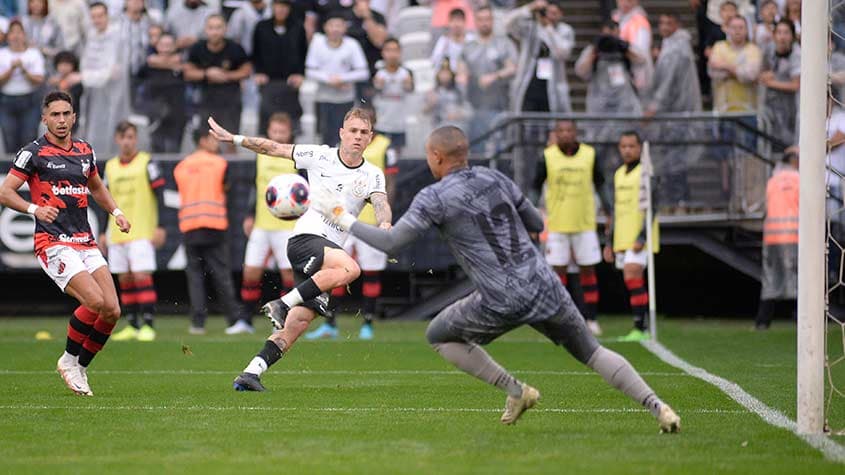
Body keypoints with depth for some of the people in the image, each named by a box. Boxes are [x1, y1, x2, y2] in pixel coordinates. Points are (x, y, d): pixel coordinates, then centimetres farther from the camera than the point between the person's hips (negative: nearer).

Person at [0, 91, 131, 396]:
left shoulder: (85, 151, 14)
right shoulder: (34, 152, -5)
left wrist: (116, 212, 14)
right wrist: (34, 209, -25)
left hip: (86, 242, 6)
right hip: (54, 243, -6)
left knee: (112, 311, -6)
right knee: (95, 302, -22)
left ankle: (80, 366, 13)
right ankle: (69, 360, -1)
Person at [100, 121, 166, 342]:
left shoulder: (147, 163, -2)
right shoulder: (110, 166, 13)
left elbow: (159, 195, -4)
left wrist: (160, 227, -11)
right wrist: (104, 233, 16)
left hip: (142, 232, -5)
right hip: (117, 232, 5)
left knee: (141, 276, -12)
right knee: (124, 279, 5)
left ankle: (147, 325, -10)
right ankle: (132, 325, 11)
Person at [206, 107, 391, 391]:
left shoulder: (372, 175, 9)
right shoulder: (320, 156, 3)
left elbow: (380, 203, -10)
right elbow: (274, 149, 10)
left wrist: (384, 224, -33)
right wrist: (232, 138, 6)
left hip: (332, 246, 4)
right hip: (305, 238, -4)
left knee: (300, 320, -4)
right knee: (350, 268, -34)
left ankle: (251, 373, -2)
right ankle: (283, 304, -28)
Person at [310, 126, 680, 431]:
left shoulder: (435, 198, -5)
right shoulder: (495, 179, 11)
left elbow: (390, 243, -7)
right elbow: (537, 224, 21)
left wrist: (342, 217, 3)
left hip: (503, 304, -5)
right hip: (545, 289, 5)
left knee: (439, 336, 19)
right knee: (592, 352, 15)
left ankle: (516, 392, 13)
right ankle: (658, 408, -2)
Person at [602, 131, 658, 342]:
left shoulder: (644, 172, -6)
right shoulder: (619, 174, 16)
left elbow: (650, 207, -12)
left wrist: (642, 237, -20)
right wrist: (609, 242, 20)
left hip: (639, 238, -8)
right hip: (622, 238, 8)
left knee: (632, 276, -17)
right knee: (633, 282, 8)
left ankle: (639, 328, -19)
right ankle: (641, 329, 13)